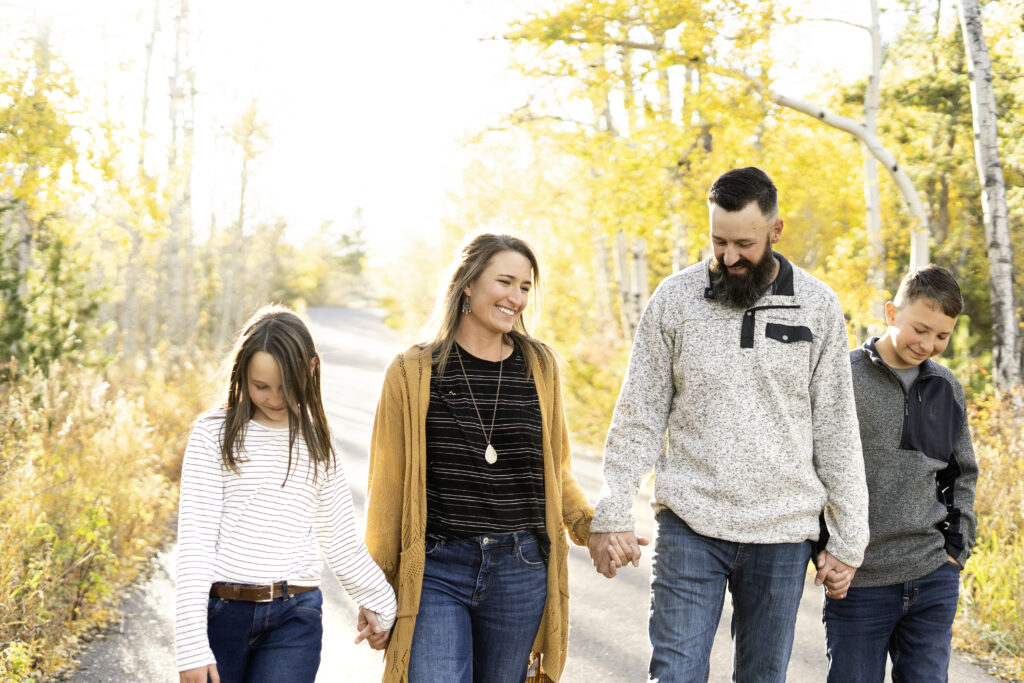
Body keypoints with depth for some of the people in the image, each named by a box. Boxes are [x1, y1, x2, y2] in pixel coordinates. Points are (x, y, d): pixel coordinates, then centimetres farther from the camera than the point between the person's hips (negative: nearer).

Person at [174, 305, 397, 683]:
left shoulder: (316, 443, 9)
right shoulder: (215, 435, -1)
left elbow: (340, 539, 20)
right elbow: (195, 538, -5)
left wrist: (380, 602, 25)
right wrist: (192, 644, -11)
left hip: (294, 616, 1)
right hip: (221, 610, -1)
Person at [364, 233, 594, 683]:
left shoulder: (539, 367, 7)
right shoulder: (413, 372, 0)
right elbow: (388, 486, 3)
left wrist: (590, 526, -2)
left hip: (520, 572, 3)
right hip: (436, 570, -2)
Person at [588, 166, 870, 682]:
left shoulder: (818, 306, 2)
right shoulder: (675, 299, -1)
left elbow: (835, 431, 5)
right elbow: (639, 416, 2)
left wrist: (847, 539, 3)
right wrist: (611, 515, -6)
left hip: (782, 533, 1)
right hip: (689, 525, -1)